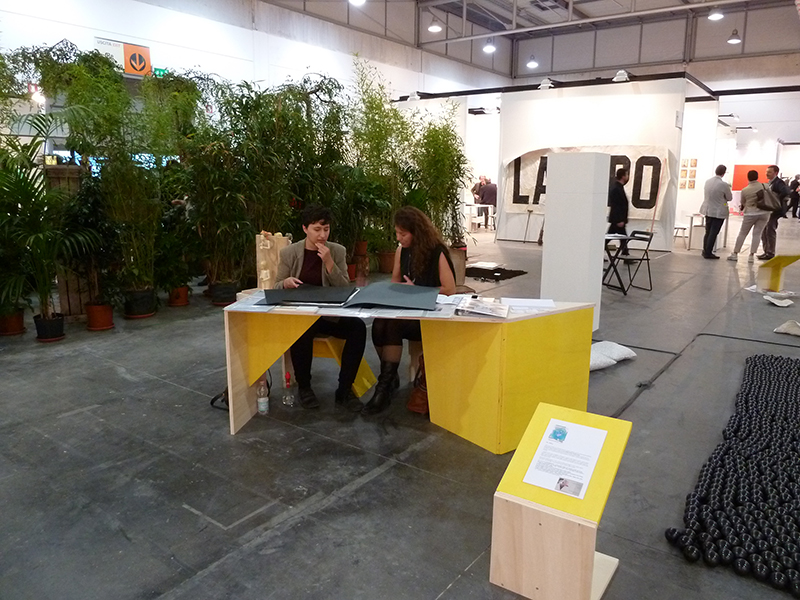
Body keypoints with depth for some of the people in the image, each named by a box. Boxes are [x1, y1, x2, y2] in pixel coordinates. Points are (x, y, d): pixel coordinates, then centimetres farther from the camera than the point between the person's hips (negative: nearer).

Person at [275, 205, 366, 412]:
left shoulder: (337, 251, 2)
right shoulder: (289, 253, 0)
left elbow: (345, 289, -3)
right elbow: (277, 287, 6)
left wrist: (328, 262, -16)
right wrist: (286, 282, -18)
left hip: (329, 315, 2)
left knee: (358, 327, -26)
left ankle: (344, 389, -12)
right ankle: (304, 387, -10)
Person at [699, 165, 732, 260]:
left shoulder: (707, 182, 1)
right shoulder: (723, 184, -17)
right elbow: (729, 198, -4)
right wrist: (728, 189, 13)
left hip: (708, 211, 6)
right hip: (718, 212, -6)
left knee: (708, 232, 15)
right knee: (713, 233, -1)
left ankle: (705, 251, 22)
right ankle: (708, 253, 0)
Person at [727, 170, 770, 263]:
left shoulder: (745, 190, -5)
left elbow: (743, 203, 8)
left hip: (750, 213, -1)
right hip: (764, 212, 1)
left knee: (742, 233, 9)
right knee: (757, 234, 3)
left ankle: (735, 254, 13)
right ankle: (752, 256, 1)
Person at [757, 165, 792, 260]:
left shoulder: (778, 182, -15)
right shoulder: (770, 183, 14)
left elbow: (786, 192, -30)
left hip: (775, 210, -9)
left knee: (770, 232, -3)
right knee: (764, 232, 12)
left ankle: (770, 253, 5)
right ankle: (767, 252, 21)